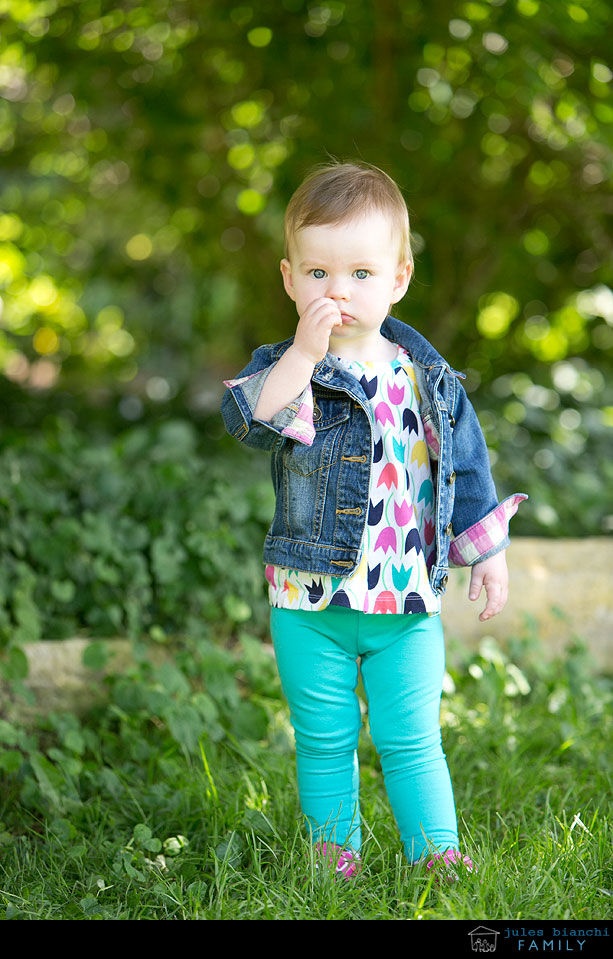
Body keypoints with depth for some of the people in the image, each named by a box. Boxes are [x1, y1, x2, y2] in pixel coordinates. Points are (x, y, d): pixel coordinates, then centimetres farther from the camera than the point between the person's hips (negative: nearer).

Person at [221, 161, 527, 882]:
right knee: (324, 740, 11)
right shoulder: (282, 366, -5)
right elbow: (248, 420, -27)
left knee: (410, 739, 5)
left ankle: (435, 850, 17)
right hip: (309, 601, 0)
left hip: (408, 603, 1)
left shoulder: (426, 378, 1)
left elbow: (466, 468, 10)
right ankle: (335, 848, 26)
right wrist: (304, 354, -35)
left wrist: (487, 554, 11)